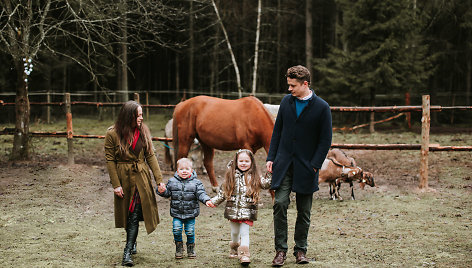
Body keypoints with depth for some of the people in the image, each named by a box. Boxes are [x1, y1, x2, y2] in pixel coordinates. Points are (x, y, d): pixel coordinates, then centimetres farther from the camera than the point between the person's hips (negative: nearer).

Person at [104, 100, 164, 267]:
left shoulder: (143, 132, 1)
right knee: (127, 214, 13)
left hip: (140, 178, 1)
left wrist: (159, 180, -3)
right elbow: (110, 160, -7)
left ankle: (128, 253, -7)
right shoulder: (113, 134, -9)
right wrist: (116, 184, -10)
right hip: (123, 178, -1)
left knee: (134, 215, -7)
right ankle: (132, 243, 37)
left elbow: (150, 156, 2)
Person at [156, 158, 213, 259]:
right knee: (176, 230, -8)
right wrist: (161, 191, -13)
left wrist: (206, 200, -25)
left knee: (190, 231, 3)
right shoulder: (172, 182, 2)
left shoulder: (196, 183, -3)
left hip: (190, 213, -1)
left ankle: (191, 248, 26)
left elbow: (201, 194, -8)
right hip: (177, 213, 1)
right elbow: (167, 193, 8)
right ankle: (179, 246, 16)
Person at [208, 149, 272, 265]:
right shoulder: (231, 176, 7)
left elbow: (265, 184, -3)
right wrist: (213, 201, 8)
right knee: (235, 232, 16)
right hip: (233, 210, 3)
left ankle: (244, 255, -14)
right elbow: (223, 192, 13)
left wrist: (269, 173, -14)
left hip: (247, 211, -3)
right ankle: (234, 250, 39)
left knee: (244, 233, -10)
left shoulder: (254, 177, 3)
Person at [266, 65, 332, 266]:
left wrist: (314, 165, -11)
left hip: (306, 167, -2)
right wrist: (271, 158, 5)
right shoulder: (286, 102, 6)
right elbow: (277, 131, 13)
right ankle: (280, 250, -2)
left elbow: (325, 140, -4)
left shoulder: (321, 108, -6)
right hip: (284, 164, 2)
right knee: (280, 204, -10)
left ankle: (300, 250, 19)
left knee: (303, 210, 5)